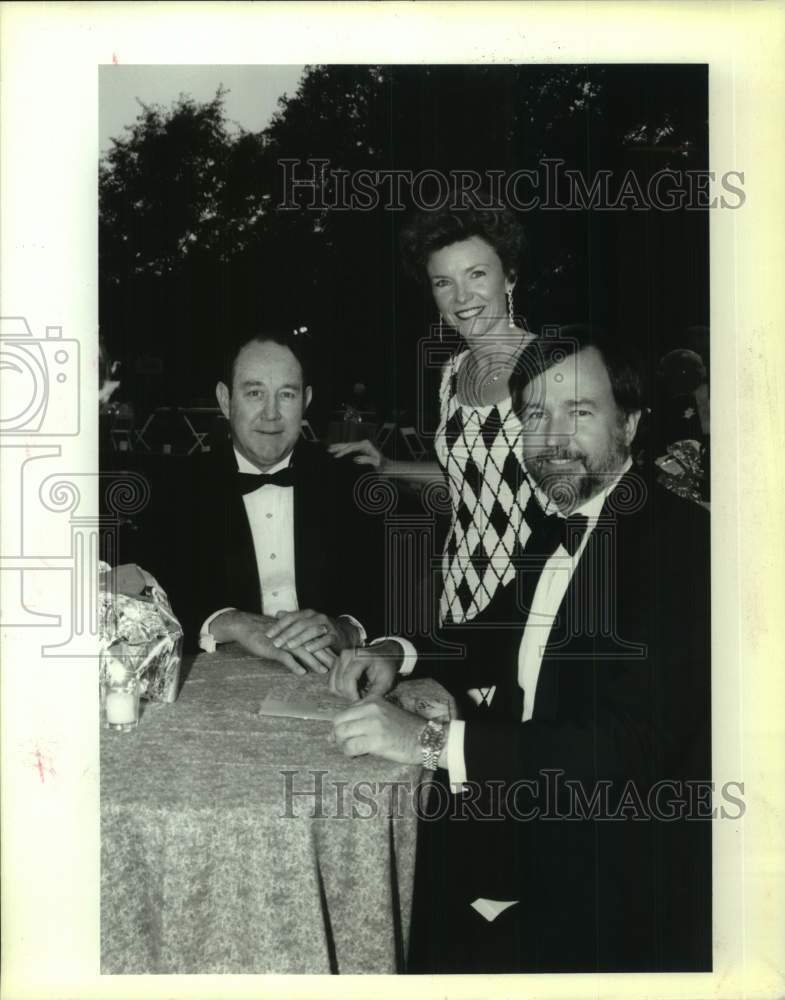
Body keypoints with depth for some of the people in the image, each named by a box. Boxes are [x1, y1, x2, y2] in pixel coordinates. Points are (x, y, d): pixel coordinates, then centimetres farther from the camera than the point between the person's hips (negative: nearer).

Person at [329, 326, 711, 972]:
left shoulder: (682, 543, -19)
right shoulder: (551, 530, 7)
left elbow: (633, 743, -27)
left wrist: (431, 740, -29)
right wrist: (399, 654, 3)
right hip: (532, 827, 7)